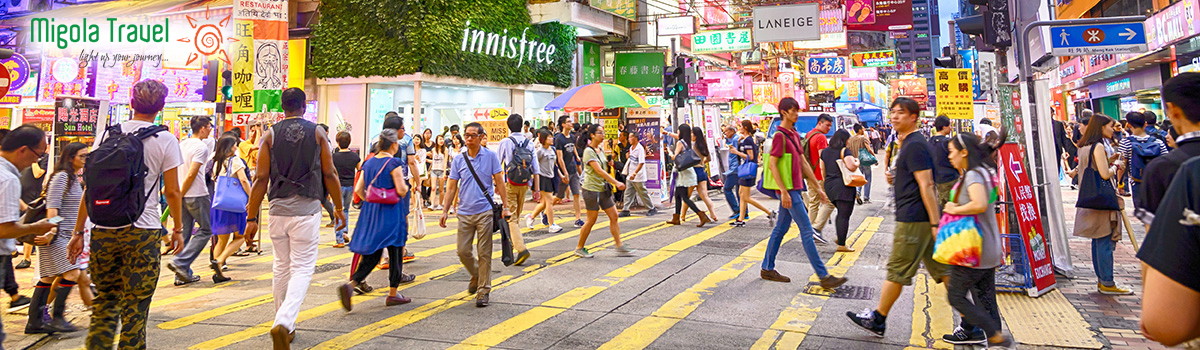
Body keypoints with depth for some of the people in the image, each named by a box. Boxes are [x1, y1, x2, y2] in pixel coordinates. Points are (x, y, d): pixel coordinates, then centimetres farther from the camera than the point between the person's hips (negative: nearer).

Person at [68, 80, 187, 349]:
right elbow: (172, 191, -3)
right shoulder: (165, 140, -2)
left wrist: (78, 231, 9)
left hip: (103, 232, 3)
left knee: (104, 301, 14)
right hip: (142, 231, -3)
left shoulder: (107, 135, 6)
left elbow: (90, 187, 5)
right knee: (134, 307, 5)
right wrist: (178, 229, 8)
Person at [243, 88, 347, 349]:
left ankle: (285, 326, 25)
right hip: (307, 210, -3)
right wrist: (338, 208, 11)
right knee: (302, 269, -1)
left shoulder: (270, 135, 4)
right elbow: (329, 174, 0)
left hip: (278, 210, 3)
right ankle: (283, 322, -20)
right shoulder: (317, 133, 1)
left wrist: (252, 217, 4)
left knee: (281, 267, 16)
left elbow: (261, 178, 0)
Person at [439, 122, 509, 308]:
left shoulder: (490, 156, -1)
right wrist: (445, 211, 5)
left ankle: (483, 290, 8)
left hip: (485, 211, -3)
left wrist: (505, 206, -4)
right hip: (464, 212, 3)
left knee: (484, 253, -1)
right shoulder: (458, 160, 7)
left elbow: (499, 182, 1)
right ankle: (476, 276, 32)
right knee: (463, 251, 4)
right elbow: (452, 187, 10)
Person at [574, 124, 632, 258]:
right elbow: (599, 171, -22)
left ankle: (620, 247, 7)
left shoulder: (600, 150, 12)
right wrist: (616, 183, -25)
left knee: (614, 216, 3)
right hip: (591, 189, -8)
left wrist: (609, 163, 5)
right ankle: (579, 248, 13)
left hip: (603, 189, 8)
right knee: (591, 220, -1)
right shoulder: (588, 151, -14)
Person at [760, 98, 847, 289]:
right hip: (789, 190, -9)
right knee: (807, 231, -8)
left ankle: (767, 269, 20)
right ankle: (824, 276, -6)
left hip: (794, 189, 9)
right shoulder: (780, 135, -13)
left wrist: (817, 187, 17)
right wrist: (784, 191, -21)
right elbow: (772, 164, -17)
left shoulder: (794, 134, 15)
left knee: (780, 229, 13)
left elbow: (803, 163, 18)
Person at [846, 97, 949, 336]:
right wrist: (897, 179, 9)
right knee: (941, 268, 11)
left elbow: (926, 185, -20)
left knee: (897, 270, -1)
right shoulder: (914, 143, 18)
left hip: (913, 219, -10)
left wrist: (935, 222, -23)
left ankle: (877, 319, 9)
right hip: (922, 218, 10)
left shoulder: (914, 146, -14)